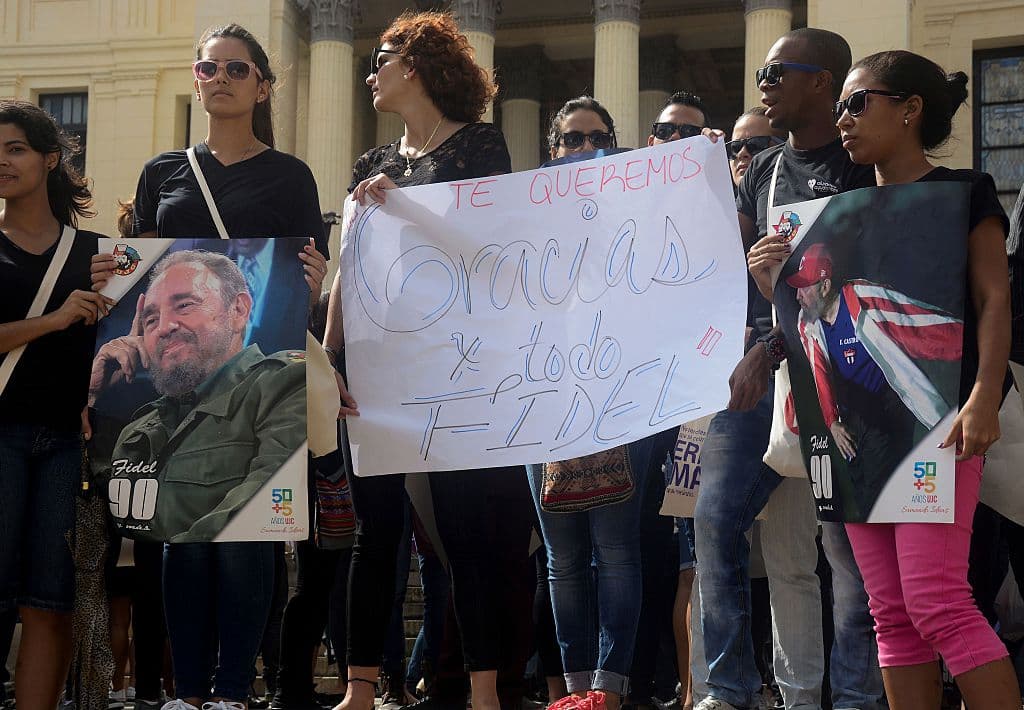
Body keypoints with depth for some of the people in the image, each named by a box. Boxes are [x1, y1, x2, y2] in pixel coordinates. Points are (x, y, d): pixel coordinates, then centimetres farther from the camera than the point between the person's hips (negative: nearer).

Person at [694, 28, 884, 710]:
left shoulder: (857, 164, -4)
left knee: (849, 539, -4)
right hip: (762, 368, 6)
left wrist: (772, 347, -19)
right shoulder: (764, 170, 18)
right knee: (716, 519, -3)